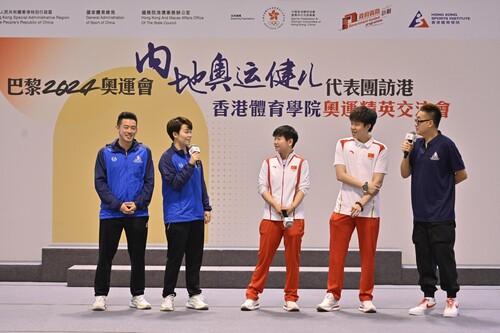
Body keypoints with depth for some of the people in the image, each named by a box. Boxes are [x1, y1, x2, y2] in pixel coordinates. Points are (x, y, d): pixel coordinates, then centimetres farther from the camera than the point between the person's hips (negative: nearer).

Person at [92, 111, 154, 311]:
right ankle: (100, 295, 13)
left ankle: (138, 295, 19)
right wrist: (118, 204, -13)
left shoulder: (144, 152, 4)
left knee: (138, 256, 8)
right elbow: (100, 183, -2)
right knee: (105, 256, 3)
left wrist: (137, 204, -11)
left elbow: (149, 182, 2)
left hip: (138, 214, 1)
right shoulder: (105, 153, 1)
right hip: (110, 213, -1)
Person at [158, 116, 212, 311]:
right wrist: (190, 164, -18)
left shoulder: (193, 155, 11)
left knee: (195, 258, 10)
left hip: (196, 216, 6)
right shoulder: (168, 158, -7)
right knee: (174, 258, 0)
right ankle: (168, 296, 12)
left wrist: (206, 207, 13)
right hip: (177, 217, -6)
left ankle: (194, 295, 18)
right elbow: (175, 182, -16)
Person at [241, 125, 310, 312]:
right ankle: (252, 296, 6)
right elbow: (262, 187, 4)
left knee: (293, 259, 3)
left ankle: (291, 298, 12)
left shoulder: (301, 163, 5)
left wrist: (292, 206, -15)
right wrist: (276, 205, -11)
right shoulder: (268, 163, 10)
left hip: (294, 218, -1)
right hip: (271, 218, 1)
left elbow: (304, 187, -1)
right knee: (264, 257, 0)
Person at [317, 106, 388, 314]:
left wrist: (361, 203, -15)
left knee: (368, 255, 4)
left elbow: (377, 182, -5)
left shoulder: (380, 149, 1)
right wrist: (364, 185, -12)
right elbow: (341, 174, -2)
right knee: (336, 254, 1)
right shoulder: (343, 144, 7)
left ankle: (366, 299, 14)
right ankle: (332, 297, 9)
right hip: (343, 208, 1)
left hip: (368, 210, -1)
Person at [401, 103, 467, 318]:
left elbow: (461, 175, -4)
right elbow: (405, 173, 10)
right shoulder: (417, 145, 9)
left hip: (441, 216, -6)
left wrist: (442, 186, 7)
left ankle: (451, 299, 12)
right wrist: (406, 154, -5)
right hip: (420, 214, 6)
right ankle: (428, 298, 19)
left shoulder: (445, 145, -10)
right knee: (423, 258, 10)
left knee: (444, 258, -1)